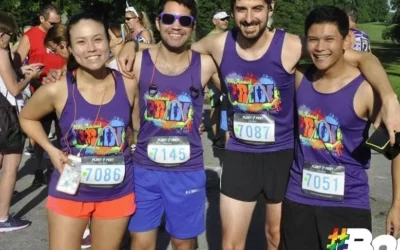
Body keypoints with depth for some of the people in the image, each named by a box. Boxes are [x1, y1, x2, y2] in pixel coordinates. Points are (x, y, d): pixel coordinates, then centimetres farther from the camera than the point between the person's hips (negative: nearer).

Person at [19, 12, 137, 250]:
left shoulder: (128, 85, -10)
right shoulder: (56, 90, -15)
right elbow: (27, 117, 5)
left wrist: (134, 151, -7)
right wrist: (51, 150, -7)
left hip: (118, 192, 2)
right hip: (70, 192, -1)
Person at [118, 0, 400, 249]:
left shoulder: (291, 46, -19)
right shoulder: (219, 44, -9)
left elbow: (363, 58, -17)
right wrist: (135, 46, -2)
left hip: (283, 154, -1)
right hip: (239, 155, 2)